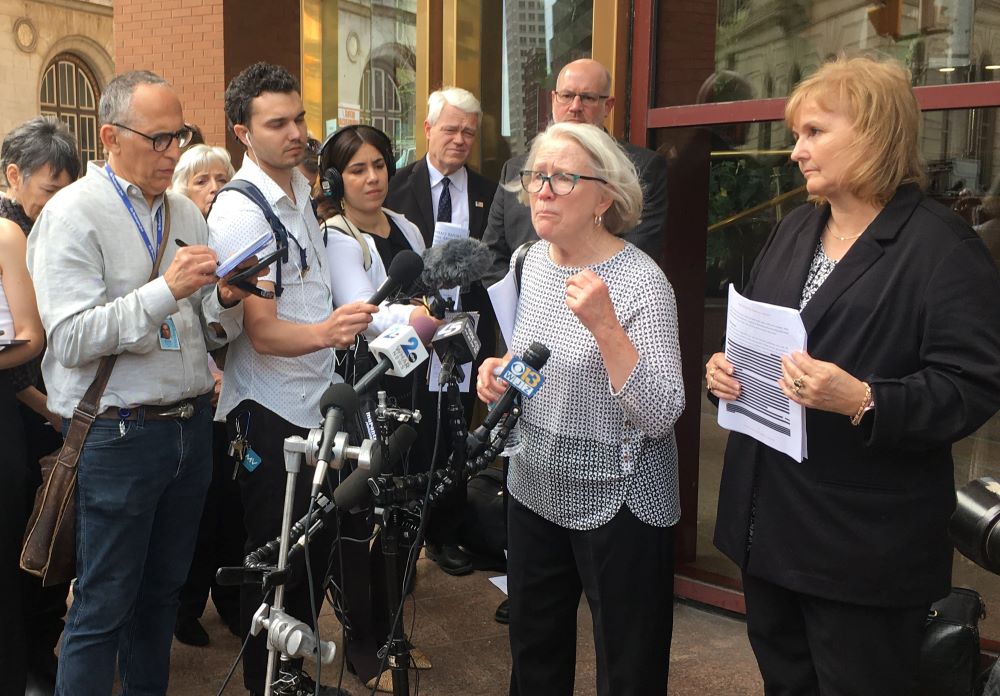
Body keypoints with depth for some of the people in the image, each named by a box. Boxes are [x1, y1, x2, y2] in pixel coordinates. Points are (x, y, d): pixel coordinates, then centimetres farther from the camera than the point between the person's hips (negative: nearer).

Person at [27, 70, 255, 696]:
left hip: (191, 427, 7)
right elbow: (69, 339, -18)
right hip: (118, 435, -6)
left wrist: (227, 300, -8)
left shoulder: (186, 213, 12)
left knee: (163, 588, 19)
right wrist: (166, 291, -25)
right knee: (103, 607, 4)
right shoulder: (73, 215, -8)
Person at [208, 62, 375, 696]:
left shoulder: (301, 186, 9)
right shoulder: (239, 212, -18)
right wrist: (324, 332, -43)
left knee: (317, 548, 17)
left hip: (318, 399, 8)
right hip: (270, 412, -8)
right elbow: (262, 332, -25)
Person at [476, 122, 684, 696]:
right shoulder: (535, 261, 2)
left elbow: (661, 417, -25)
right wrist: (502, 368, -3)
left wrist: (606, 327, -35)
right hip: (536, 490, 7)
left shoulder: (642, 282, -20)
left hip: (616, 503, -6)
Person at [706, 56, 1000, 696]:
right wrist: (727, 367, 0)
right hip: (768, 517, 7)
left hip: (865, 542, -7)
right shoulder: (795, 230, 12)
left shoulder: (941, 244, -12)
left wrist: (863, 402, -30)